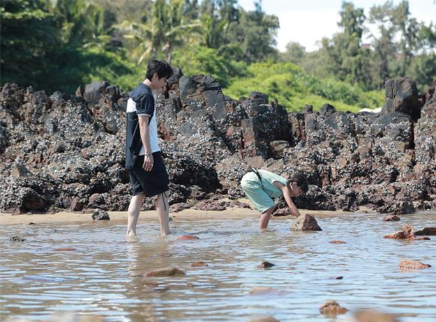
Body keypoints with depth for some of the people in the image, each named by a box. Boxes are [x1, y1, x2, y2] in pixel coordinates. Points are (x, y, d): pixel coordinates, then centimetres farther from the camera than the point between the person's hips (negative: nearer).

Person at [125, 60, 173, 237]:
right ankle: (165, 232, -4)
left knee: (139, 192, 7)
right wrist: (148, 153, -21)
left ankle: (130, 232, -1)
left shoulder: (135, 93, 18)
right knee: (162, 190, -3)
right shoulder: (145, 95, -12)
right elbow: (143, 125, -19)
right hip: (146, 152, -9)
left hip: (134, 154, 9)